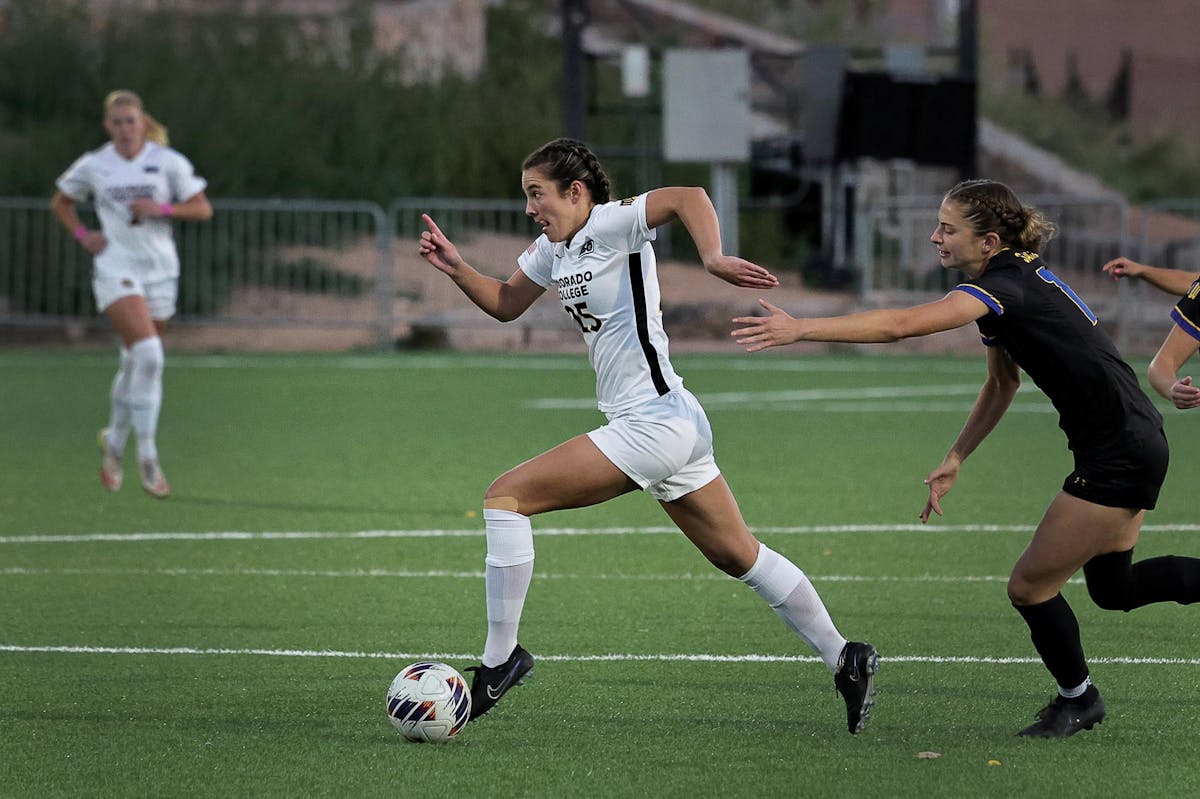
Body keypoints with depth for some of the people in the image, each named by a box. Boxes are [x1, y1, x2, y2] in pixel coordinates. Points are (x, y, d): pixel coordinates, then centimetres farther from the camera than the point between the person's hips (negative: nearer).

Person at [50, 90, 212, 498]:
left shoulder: (168, 162, 0)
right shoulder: (92, 166, 1)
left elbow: (203, 208, 0)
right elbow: (60, 203, 18)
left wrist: (162, 208, -15)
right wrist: (83, 235, 1)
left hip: (160, 270, 2)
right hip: (116, 269, -2)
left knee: (136, 363, 9)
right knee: (148, 354, -21)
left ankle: (114, 442, 32)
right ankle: (147, 456, -18)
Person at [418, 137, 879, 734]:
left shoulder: (611, 224, -12)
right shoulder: (554, 248, 15)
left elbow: (688, 197, -28)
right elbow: (505, 304, 28)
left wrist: (713, 259, -44)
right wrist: (455, 268, 12)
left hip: (656, 421, -10)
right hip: (673, 428, 10)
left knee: (506, 496, -12)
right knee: (739, 556, 17)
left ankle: (499, 658, -10)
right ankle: (843, 659, 21)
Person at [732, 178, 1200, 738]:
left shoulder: (1003, 286, -22)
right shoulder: (1018, 280, 9)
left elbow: (901, 325, -34)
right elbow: (1003, 383, 22)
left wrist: (800, 329, -37)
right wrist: (956, 459, 16)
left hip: (1119, 456, -10)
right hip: (1135, 441, 10)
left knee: (1029, 585, 1)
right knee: (1112, 587, 23)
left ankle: (1077, 698, 21)